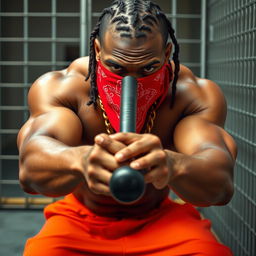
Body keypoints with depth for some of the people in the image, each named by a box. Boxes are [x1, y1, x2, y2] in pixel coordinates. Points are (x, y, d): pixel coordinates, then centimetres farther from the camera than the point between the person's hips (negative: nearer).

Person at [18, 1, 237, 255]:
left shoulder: (194, 94, -22)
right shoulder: (58, 87, -22)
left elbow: (221, 182, -38)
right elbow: (30, 168, -39)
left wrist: (173, 165, -62)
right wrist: (80, 160, -63)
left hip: (160, 220, 2)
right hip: (80, 221, -1)